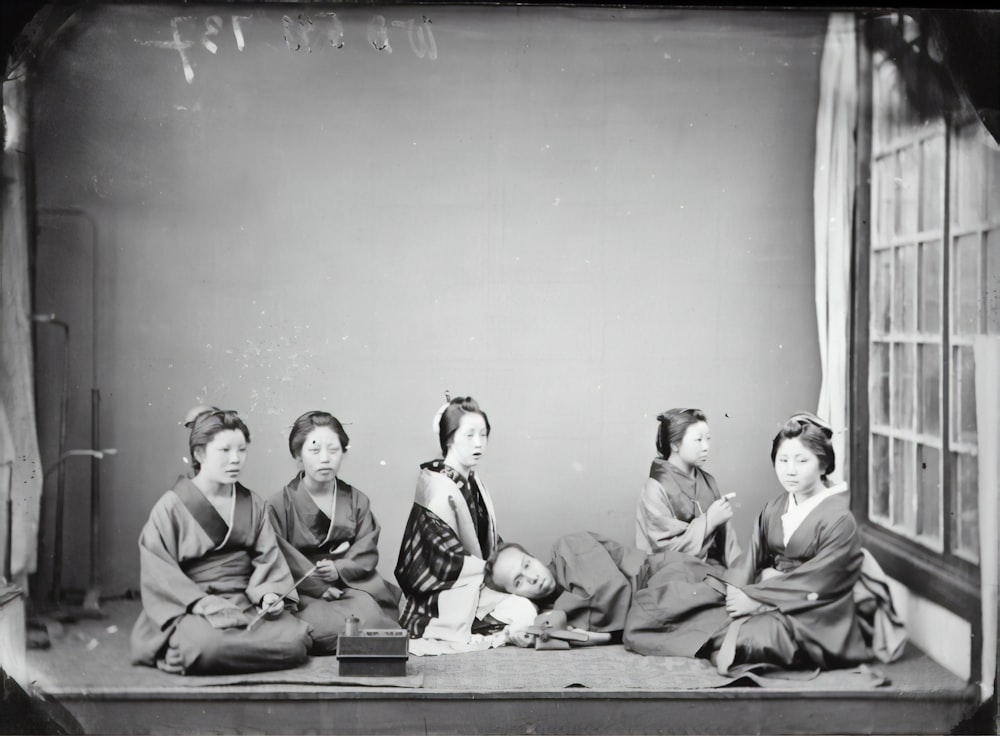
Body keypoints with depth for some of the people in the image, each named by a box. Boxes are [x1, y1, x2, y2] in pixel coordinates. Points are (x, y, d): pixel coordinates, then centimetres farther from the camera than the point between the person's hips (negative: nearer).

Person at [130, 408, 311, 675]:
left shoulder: (252, 504, 15)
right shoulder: (171, 506, 0)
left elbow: (268, 556, 9)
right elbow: (160, 575, -6)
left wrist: (268, 592, -12)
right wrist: (206, 604, -18)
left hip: (247, 605, 5)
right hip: (192, 611, -5)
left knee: (294, 639, -24)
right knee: (207, 646, -39)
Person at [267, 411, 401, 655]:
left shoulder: (357, 501, 15)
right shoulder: (278, 505, 3)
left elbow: (367, 553, 7)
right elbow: (280, 561, -7)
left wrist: (338, 569, -14)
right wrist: (318, 587, -16)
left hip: (351, 587, 3)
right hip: (303, 595, -3)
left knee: (369, 613, -30)